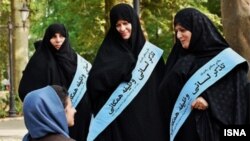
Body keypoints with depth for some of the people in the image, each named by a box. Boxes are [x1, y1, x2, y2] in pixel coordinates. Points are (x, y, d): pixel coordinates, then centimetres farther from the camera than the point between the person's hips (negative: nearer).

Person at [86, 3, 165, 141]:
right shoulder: (108, 50, 2)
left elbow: (161, 87, 9)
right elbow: (94, 80, -13)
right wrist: (126, 63, -13)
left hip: (146, 118, 2)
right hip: (117, 120, -2)